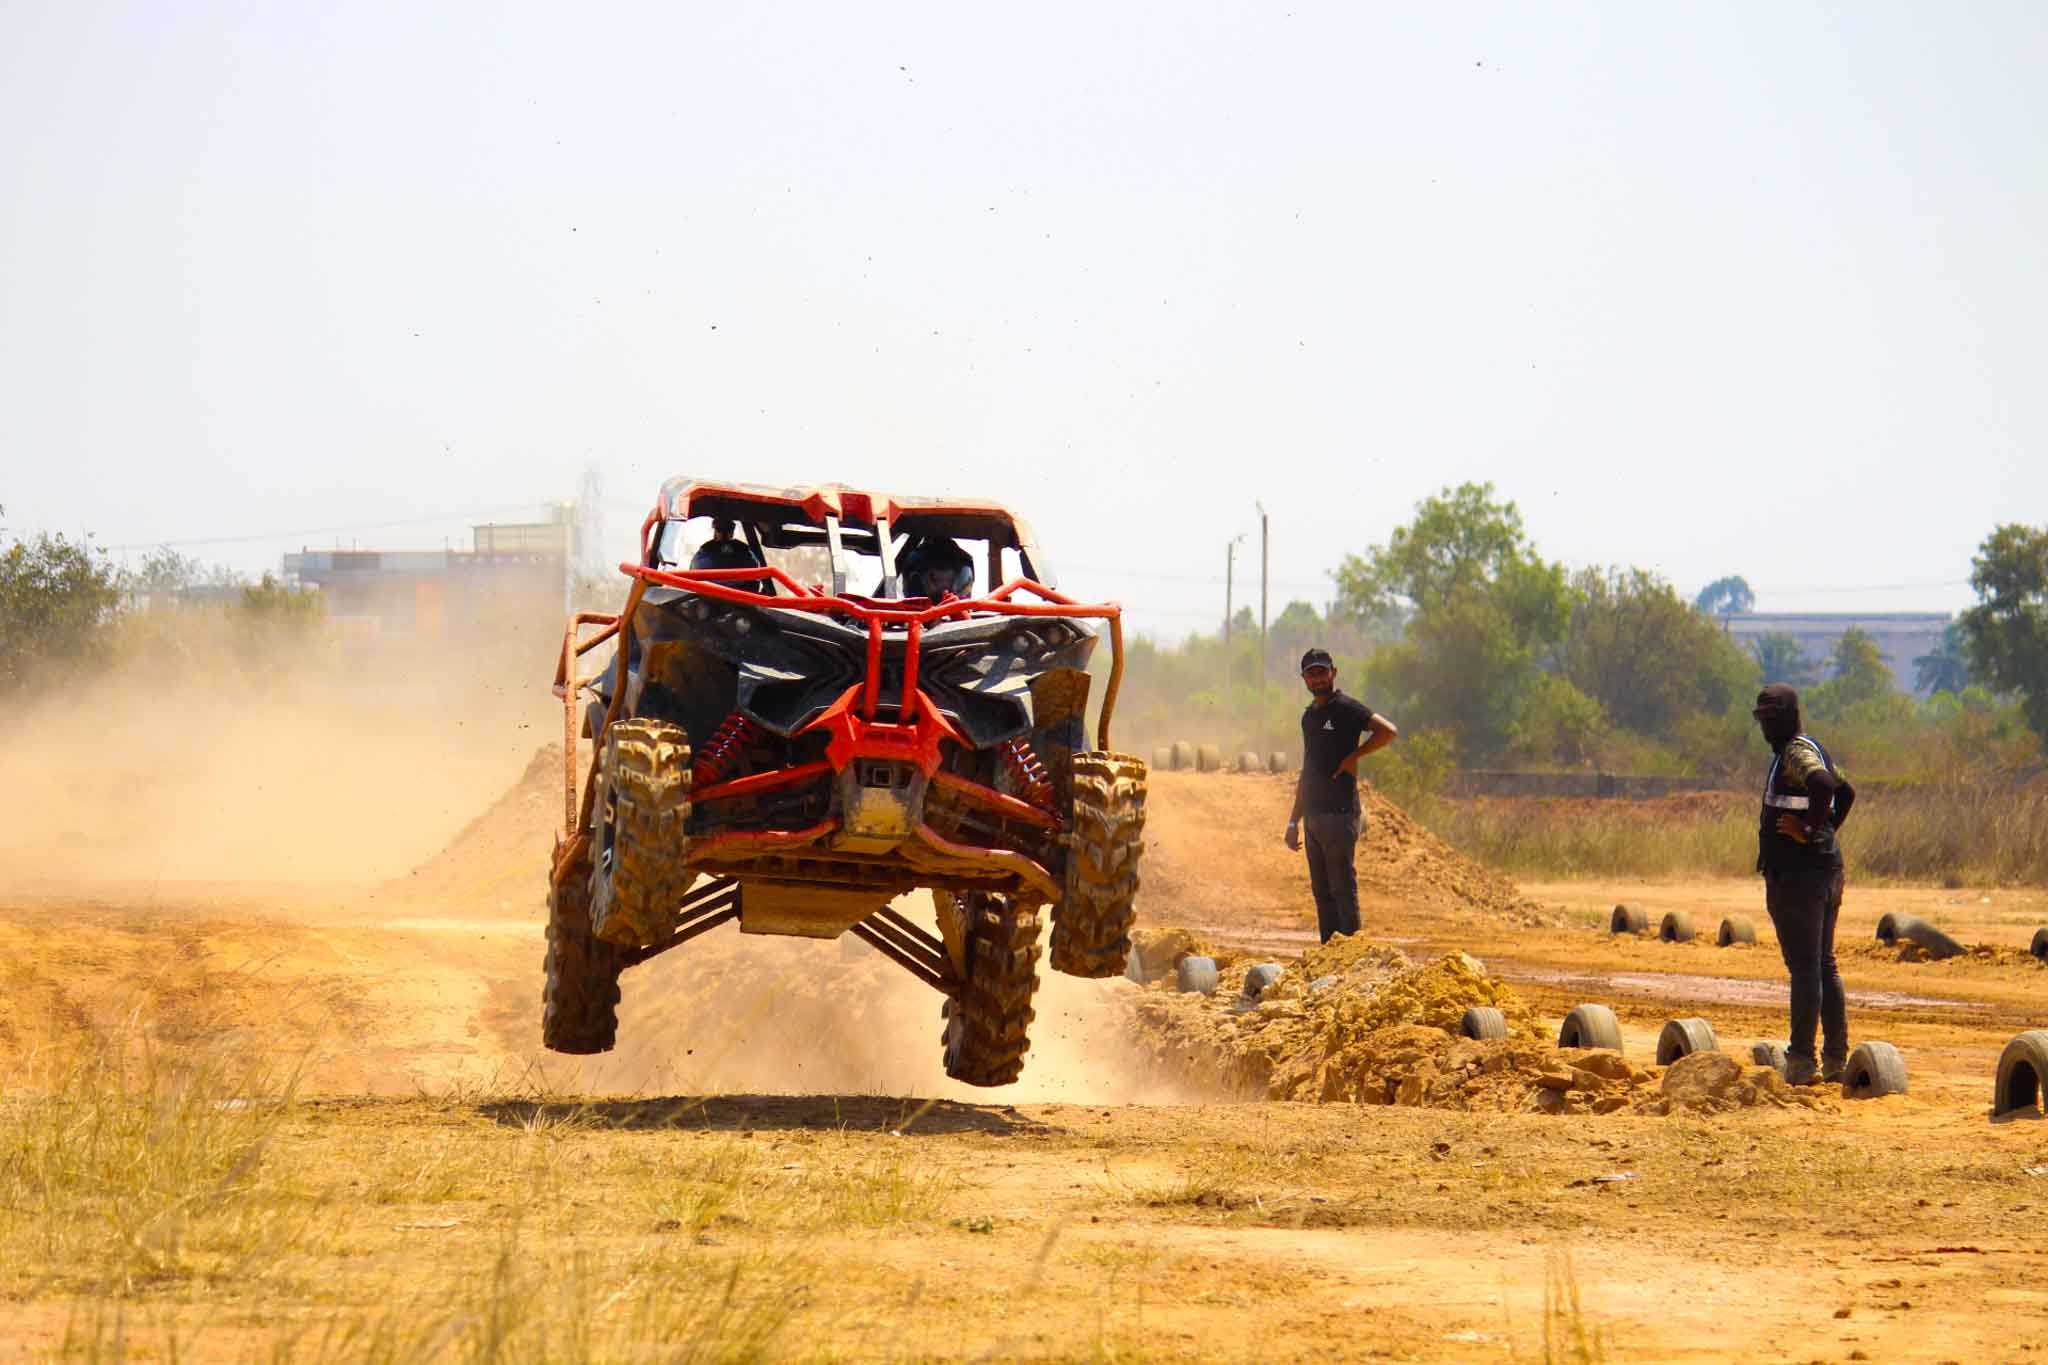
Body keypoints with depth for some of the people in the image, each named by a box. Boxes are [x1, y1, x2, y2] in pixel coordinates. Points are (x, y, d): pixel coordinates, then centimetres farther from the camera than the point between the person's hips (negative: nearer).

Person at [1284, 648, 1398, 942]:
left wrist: (1353, 757, -15)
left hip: (1340, 815, -8)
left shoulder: (1346, 709, -6)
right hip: (1314, 816, 8)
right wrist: (1294, 821, 23)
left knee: (1343, 889, -9)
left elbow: (1388, 731, -22)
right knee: (1322, 892, 9)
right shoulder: (1309, 716, 19)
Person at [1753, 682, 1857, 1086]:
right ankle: (1837, 1058, 16)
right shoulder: (1814, 751, 19)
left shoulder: (1798, 752, -12)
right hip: (1828, 868, 10)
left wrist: (1809, 831, -23)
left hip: (1796, 872, -10)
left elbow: (1823, 783, -34)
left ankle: (1801, 1060, -10)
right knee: (1825, 965, 13)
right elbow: (1846, 791, 34)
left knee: (1804, 966, -10)